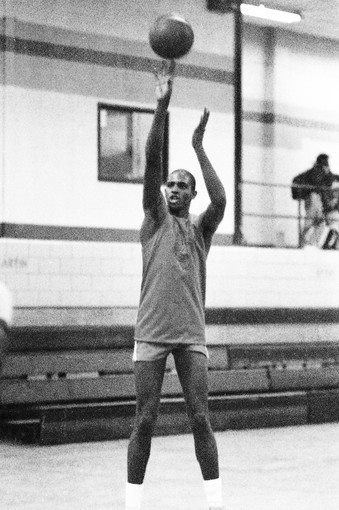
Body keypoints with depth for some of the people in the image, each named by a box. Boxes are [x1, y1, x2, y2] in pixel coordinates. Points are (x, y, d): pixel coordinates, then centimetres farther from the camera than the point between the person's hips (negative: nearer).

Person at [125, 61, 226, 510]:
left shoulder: (201, 227, 10)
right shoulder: (155, 219, 8)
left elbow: (220, 201, -13)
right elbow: (151, 161, -4)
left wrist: (199, 147, -12)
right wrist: (162, 106, -14)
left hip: (191, 334, 1)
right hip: (151, 334, -1)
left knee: (200, 419, -1)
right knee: (144, 421, 0)